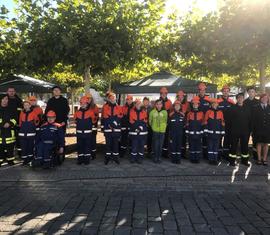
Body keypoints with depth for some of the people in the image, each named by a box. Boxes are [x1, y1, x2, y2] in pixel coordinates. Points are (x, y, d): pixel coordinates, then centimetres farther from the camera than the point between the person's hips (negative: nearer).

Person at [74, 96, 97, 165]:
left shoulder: (91, 112, -5)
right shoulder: (78, 112, 5)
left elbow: (94, 121, 5)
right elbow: (76, 120, 19)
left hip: (88, 132, -3)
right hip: (79, 132, 3)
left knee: (88, 146, 3)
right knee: (80, 146, 8)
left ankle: (87, 159, 12)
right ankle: (80, 159, 18)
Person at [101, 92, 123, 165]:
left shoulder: (119, 107, 7)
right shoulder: (105, 107, 3)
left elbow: (120, 117, 7)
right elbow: (103, 118, 6)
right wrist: (102, 126, 6)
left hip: (116, 129, 1)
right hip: (107, 129, -1)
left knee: (116, 143, 6)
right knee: (108, 143, 5)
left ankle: (116, 156, 17)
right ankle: (107, 157, 16)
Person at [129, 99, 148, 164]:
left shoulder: (144, 112, 9)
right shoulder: (132, 111, 3)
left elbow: (145, 121, 4)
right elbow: (131, 121, -3)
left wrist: (141, 126, -12)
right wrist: (136, 127, -13)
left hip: (142, 132, 2)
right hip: (134, 132, -2)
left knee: (141, 145, 6)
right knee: (134, 145, 1)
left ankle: (140, 158, 16)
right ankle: (133, 158, 14)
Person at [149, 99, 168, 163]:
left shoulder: (165, 112, 1)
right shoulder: (152, 112, -1)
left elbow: (166, 121, 9)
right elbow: (150, 121, 9)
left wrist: (164, 127, 9)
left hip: (162, 131, 1)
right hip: (155, 131, -1)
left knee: (160, 145, 5)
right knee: (155, 145, 2)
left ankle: (159, 157, 18)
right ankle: (155, 157, 15)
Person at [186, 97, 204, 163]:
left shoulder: (201, 113, 5)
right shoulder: (189, 113, 6)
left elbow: (203, 123, 6)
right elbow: (187, 123, 6)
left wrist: (202, 132, 1)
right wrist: (187, 132, 1)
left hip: (199, 133, 0)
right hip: (191, 133, 0)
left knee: (198, 146, 3)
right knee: (191, 146, 4)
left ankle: (198, 159, 12)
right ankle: (192, 159, 13)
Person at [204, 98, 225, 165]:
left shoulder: (220, 113, 7)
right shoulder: (208, 112, 0)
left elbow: (222, 123, 8)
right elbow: (205, 122, -1)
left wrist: (222, 132, 4)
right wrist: (206, 131, -6)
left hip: (217, 133, 2)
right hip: (210, 133, -2)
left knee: (216, 146, 7)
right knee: (210, 146, 2)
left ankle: (215, 159, 14)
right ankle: (210, 159, 9)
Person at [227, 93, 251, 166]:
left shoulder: (247, 109, 9)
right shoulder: (232, 108, 0)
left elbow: (250, 120, 9)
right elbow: (228, 119, -3)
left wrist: (249, 129, 3)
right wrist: (229, 128, -8)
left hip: (245, 131, 3)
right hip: (235, 131, -3)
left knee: (245, 145, 9)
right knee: (234, 145, 2)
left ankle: (244, 160, 22)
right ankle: (232, 160, 10)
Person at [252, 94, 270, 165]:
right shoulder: (256, 108, 2)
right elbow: (254, 119, 0)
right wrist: (254, 129, -6)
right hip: (259, 129, -1)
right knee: (259, 143, 6)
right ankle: (259, 159, 14)